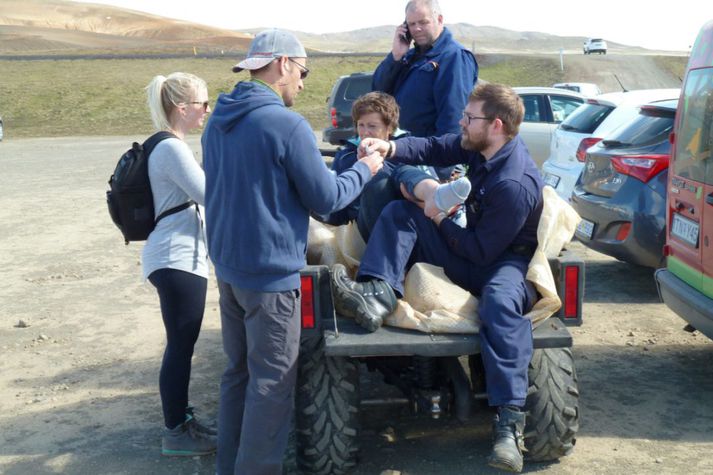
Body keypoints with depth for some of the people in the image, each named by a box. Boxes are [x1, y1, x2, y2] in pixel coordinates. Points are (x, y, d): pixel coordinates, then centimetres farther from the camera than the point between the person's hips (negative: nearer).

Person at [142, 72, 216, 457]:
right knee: (180, 345, -2)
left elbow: (196, 194, 23)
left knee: (181, 343, 17)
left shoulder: (168, 146, 16)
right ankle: (176, 433, 8)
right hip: (177, 260, -11)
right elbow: (209, 194, -17)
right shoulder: (173, 149, -17)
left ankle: (181, 419, 28)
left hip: (180, 257, 11)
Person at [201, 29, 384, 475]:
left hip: (229, 267, 9)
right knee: (271, 384, 3)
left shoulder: (219, 121, 7)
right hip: (270, 274, -8)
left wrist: (321, 168, 23)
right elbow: (326, 198, -12)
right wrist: (365, 169, 5)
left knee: (239, 372, 19)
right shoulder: (287, 125, -18)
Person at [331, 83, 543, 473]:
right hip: (475, 246, 9)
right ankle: (377, 295, -31)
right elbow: (434, 148, 0)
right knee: (399, 212, -5)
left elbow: (483, 251, -25)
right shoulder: (480, 144, -3)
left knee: (500, 299, -44)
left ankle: (510, 422, -45)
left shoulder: (515, 184, -28)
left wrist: (439, 219, -14)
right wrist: (390, 148, -19)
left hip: (506, 261, -9)